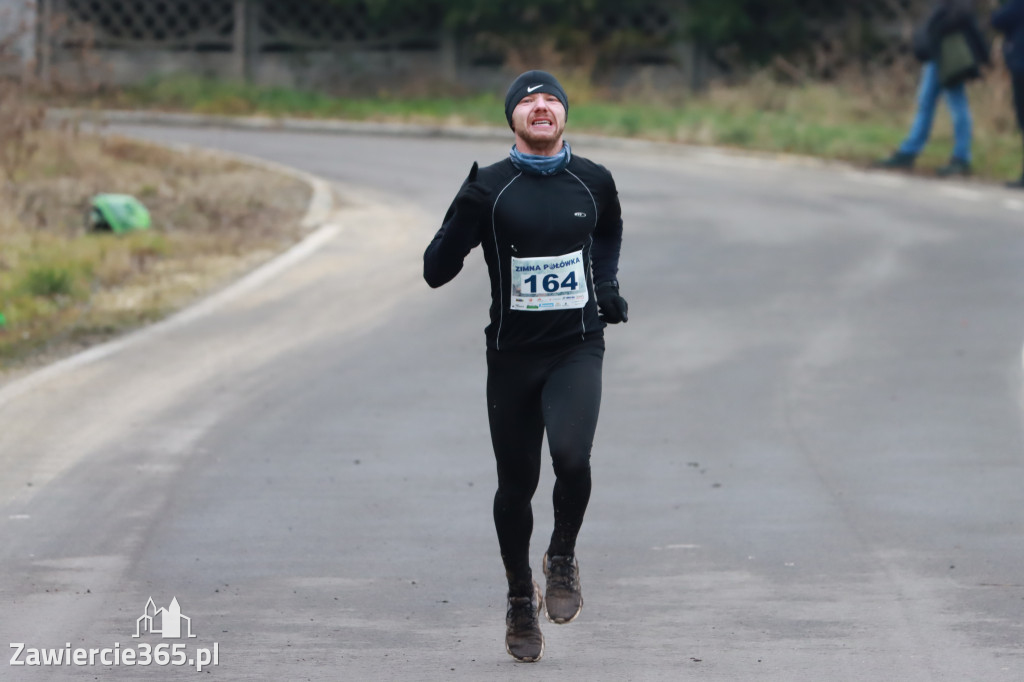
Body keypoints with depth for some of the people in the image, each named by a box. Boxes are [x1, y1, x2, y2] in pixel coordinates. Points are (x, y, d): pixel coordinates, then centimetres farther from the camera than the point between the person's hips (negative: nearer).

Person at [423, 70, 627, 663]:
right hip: (513, 353, 0)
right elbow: (436, 271, -9)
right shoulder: (490, 188, -4)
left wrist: (607, 287, 15)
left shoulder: (594, 182, 4)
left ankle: (564, 556, 4)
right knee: (518, 484, 6)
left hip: (577, 347, 0)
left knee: (572, 456, -24)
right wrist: (465, 216, -24)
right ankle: (521, 599, 28)